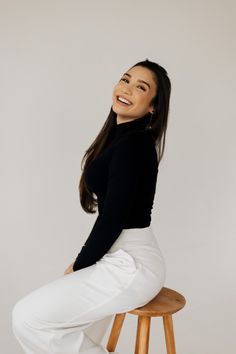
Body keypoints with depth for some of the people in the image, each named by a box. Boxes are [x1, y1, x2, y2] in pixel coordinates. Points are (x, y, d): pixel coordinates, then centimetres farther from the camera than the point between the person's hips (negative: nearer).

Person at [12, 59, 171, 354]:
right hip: (125, 258, 9)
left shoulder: (132, 145, -19)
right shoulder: (122, 137, 11)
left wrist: (79, 266, -5)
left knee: (27, 317, -6)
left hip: (131, 265, -9)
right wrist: (82, 262, 9)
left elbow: (113, 218, -20)